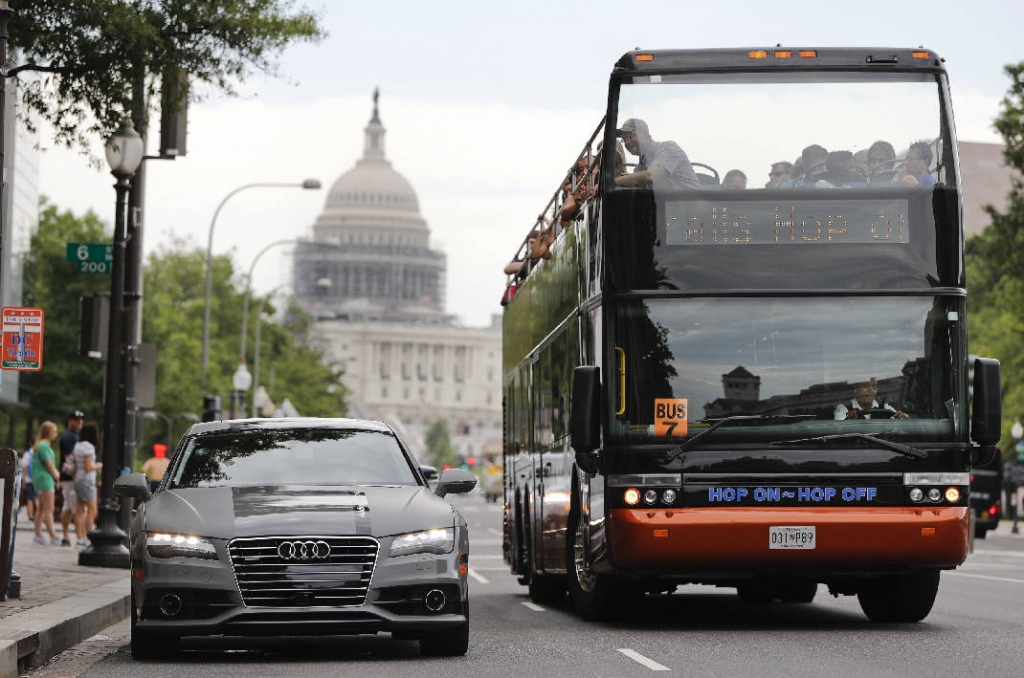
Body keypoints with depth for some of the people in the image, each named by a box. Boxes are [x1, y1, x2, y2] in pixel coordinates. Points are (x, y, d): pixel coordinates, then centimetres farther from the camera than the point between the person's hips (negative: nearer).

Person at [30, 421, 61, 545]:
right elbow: (49, 465, -16)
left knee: (41, 508, 11)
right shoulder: (44, 446, -14)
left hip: (39, 479, 10)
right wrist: (56, 476, -3)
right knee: (49, 509, -11)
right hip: (45, 479, -10)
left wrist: (56, 474, 5)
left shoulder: (41, 445, 17)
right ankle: (53, 537, -13)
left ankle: (38, 535, 13)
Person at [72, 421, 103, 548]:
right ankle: (86, 538, -10)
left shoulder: (77, 445, 11)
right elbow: (88, 467, -18)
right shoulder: (89, 447, -16)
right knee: (92, 510, -6)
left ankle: (79, 538, 7)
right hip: (87, 480, -9)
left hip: (78, 479, 9)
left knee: (80, 510, 8)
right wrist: (98, 466, -1)